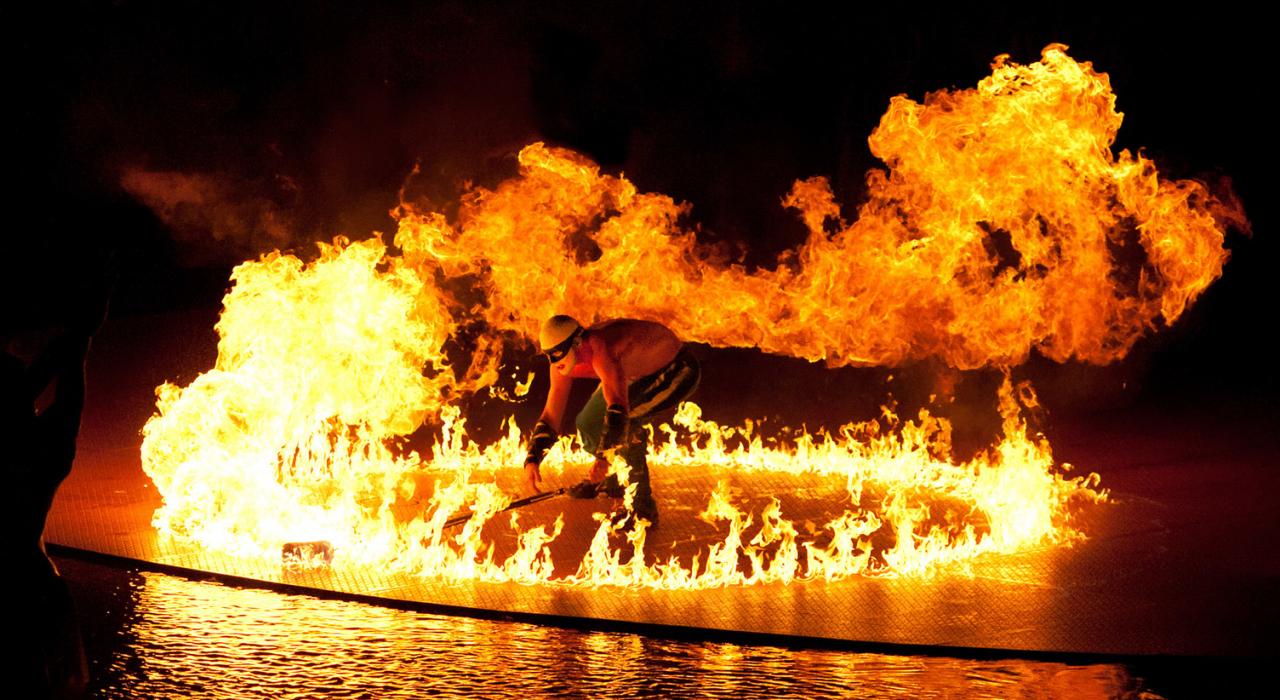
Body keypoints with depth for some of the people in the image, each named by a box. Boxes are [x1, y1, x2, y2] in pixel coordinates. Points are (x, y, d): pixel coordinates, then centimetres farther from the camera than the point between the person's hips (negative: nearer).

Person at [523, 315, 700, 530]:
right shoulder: (563, 363, -13)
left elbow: (617, 405, -50)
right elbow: (550, 417, -6)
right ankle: (611, 480, 38)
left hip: (678, 370, -9)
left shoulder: (600, 350, -39)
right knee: (588, 423, 9)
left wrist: (604, 457, -58)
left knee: (627, 422, -29)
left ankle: (643, 509, -19)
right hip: (640, 373, 9)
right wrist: (532, 459, -17)